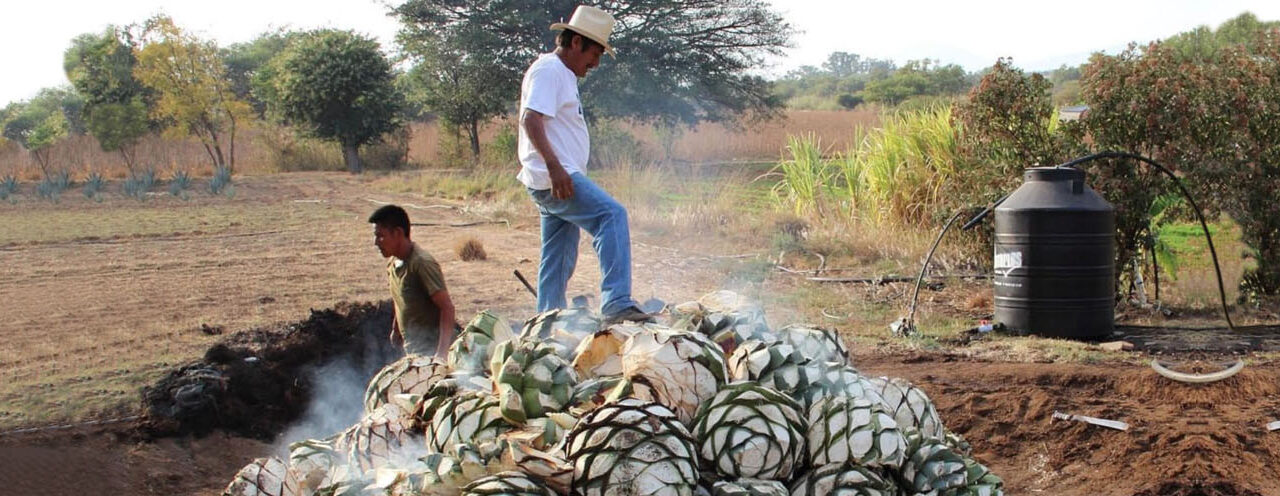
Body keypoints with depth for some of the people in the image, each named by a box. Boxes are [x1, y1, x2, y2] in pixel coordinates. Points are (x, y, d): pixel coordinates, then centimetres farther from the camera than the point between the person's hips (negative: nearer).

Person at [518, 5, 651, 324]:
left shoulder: (563, 75, 23)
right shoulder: (548, 70, -9)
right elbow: (531, 120, -21)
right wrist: (554, 166, -30)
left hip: (560, 180, 11)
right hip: (554, 178, -11)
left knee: (559, 262, 13)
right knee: (612, 215, -23)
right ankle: (616, 304, -32)